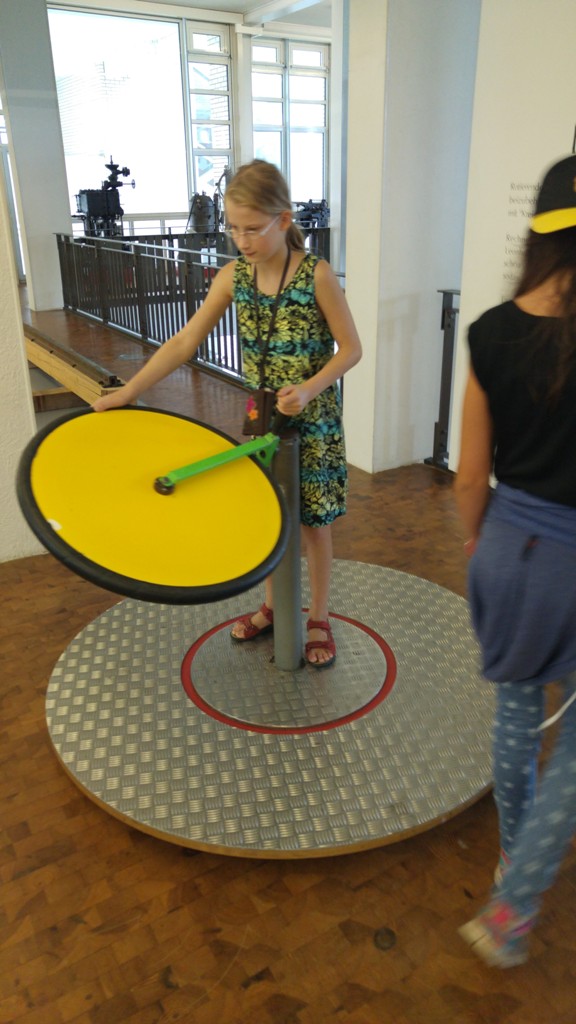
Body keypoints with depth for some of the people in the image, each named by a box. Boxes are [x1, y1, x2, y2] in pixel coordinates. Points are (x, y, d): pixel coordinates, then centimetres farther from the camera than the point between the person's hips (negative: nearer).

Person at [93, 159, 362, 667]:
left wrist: (309, 388, -28)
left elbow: (351, 347, -12)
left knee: (313, 523, 8)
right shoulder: (232, 277, -4)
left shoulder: (317, 275, -17)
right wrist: (129, 391, -9)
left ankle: (318, 619, 28)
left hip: (313, 421, -4)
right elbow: (184, 343, -4)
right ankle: (272, 606, 38)